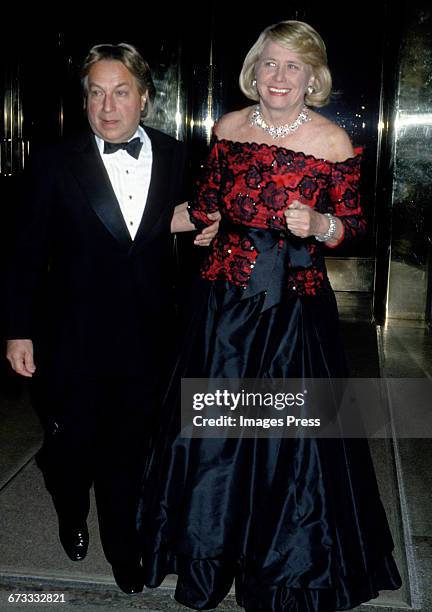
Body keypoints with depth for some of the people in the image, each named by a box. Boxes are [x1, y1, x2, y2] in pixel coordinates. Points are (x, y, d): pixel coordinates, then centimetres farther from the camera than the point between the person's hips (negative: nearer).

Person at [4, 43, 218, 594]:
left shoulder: (175, 159, -1)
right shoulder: (55, 165, -7)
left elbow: (185, 227, 14)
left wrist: (196, 227, -8)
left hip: (146, 339, 2)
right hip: (73, 340, -1)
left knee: (128, 449, 16)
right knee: (68, 445, 18)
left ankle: (123, 547, 40)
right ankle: (72, 518, 51)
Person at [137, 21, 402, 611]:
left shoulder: (334, 142, -7)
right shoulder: (229, 127, 2)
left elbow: (352, 224, -2)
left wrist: (319, 225, -19)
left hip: (296, 306, -2)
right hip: (226, 299, 3)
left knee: (290, 429, 7)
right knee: (215, 423, 13)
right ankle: (211, 547, 40)